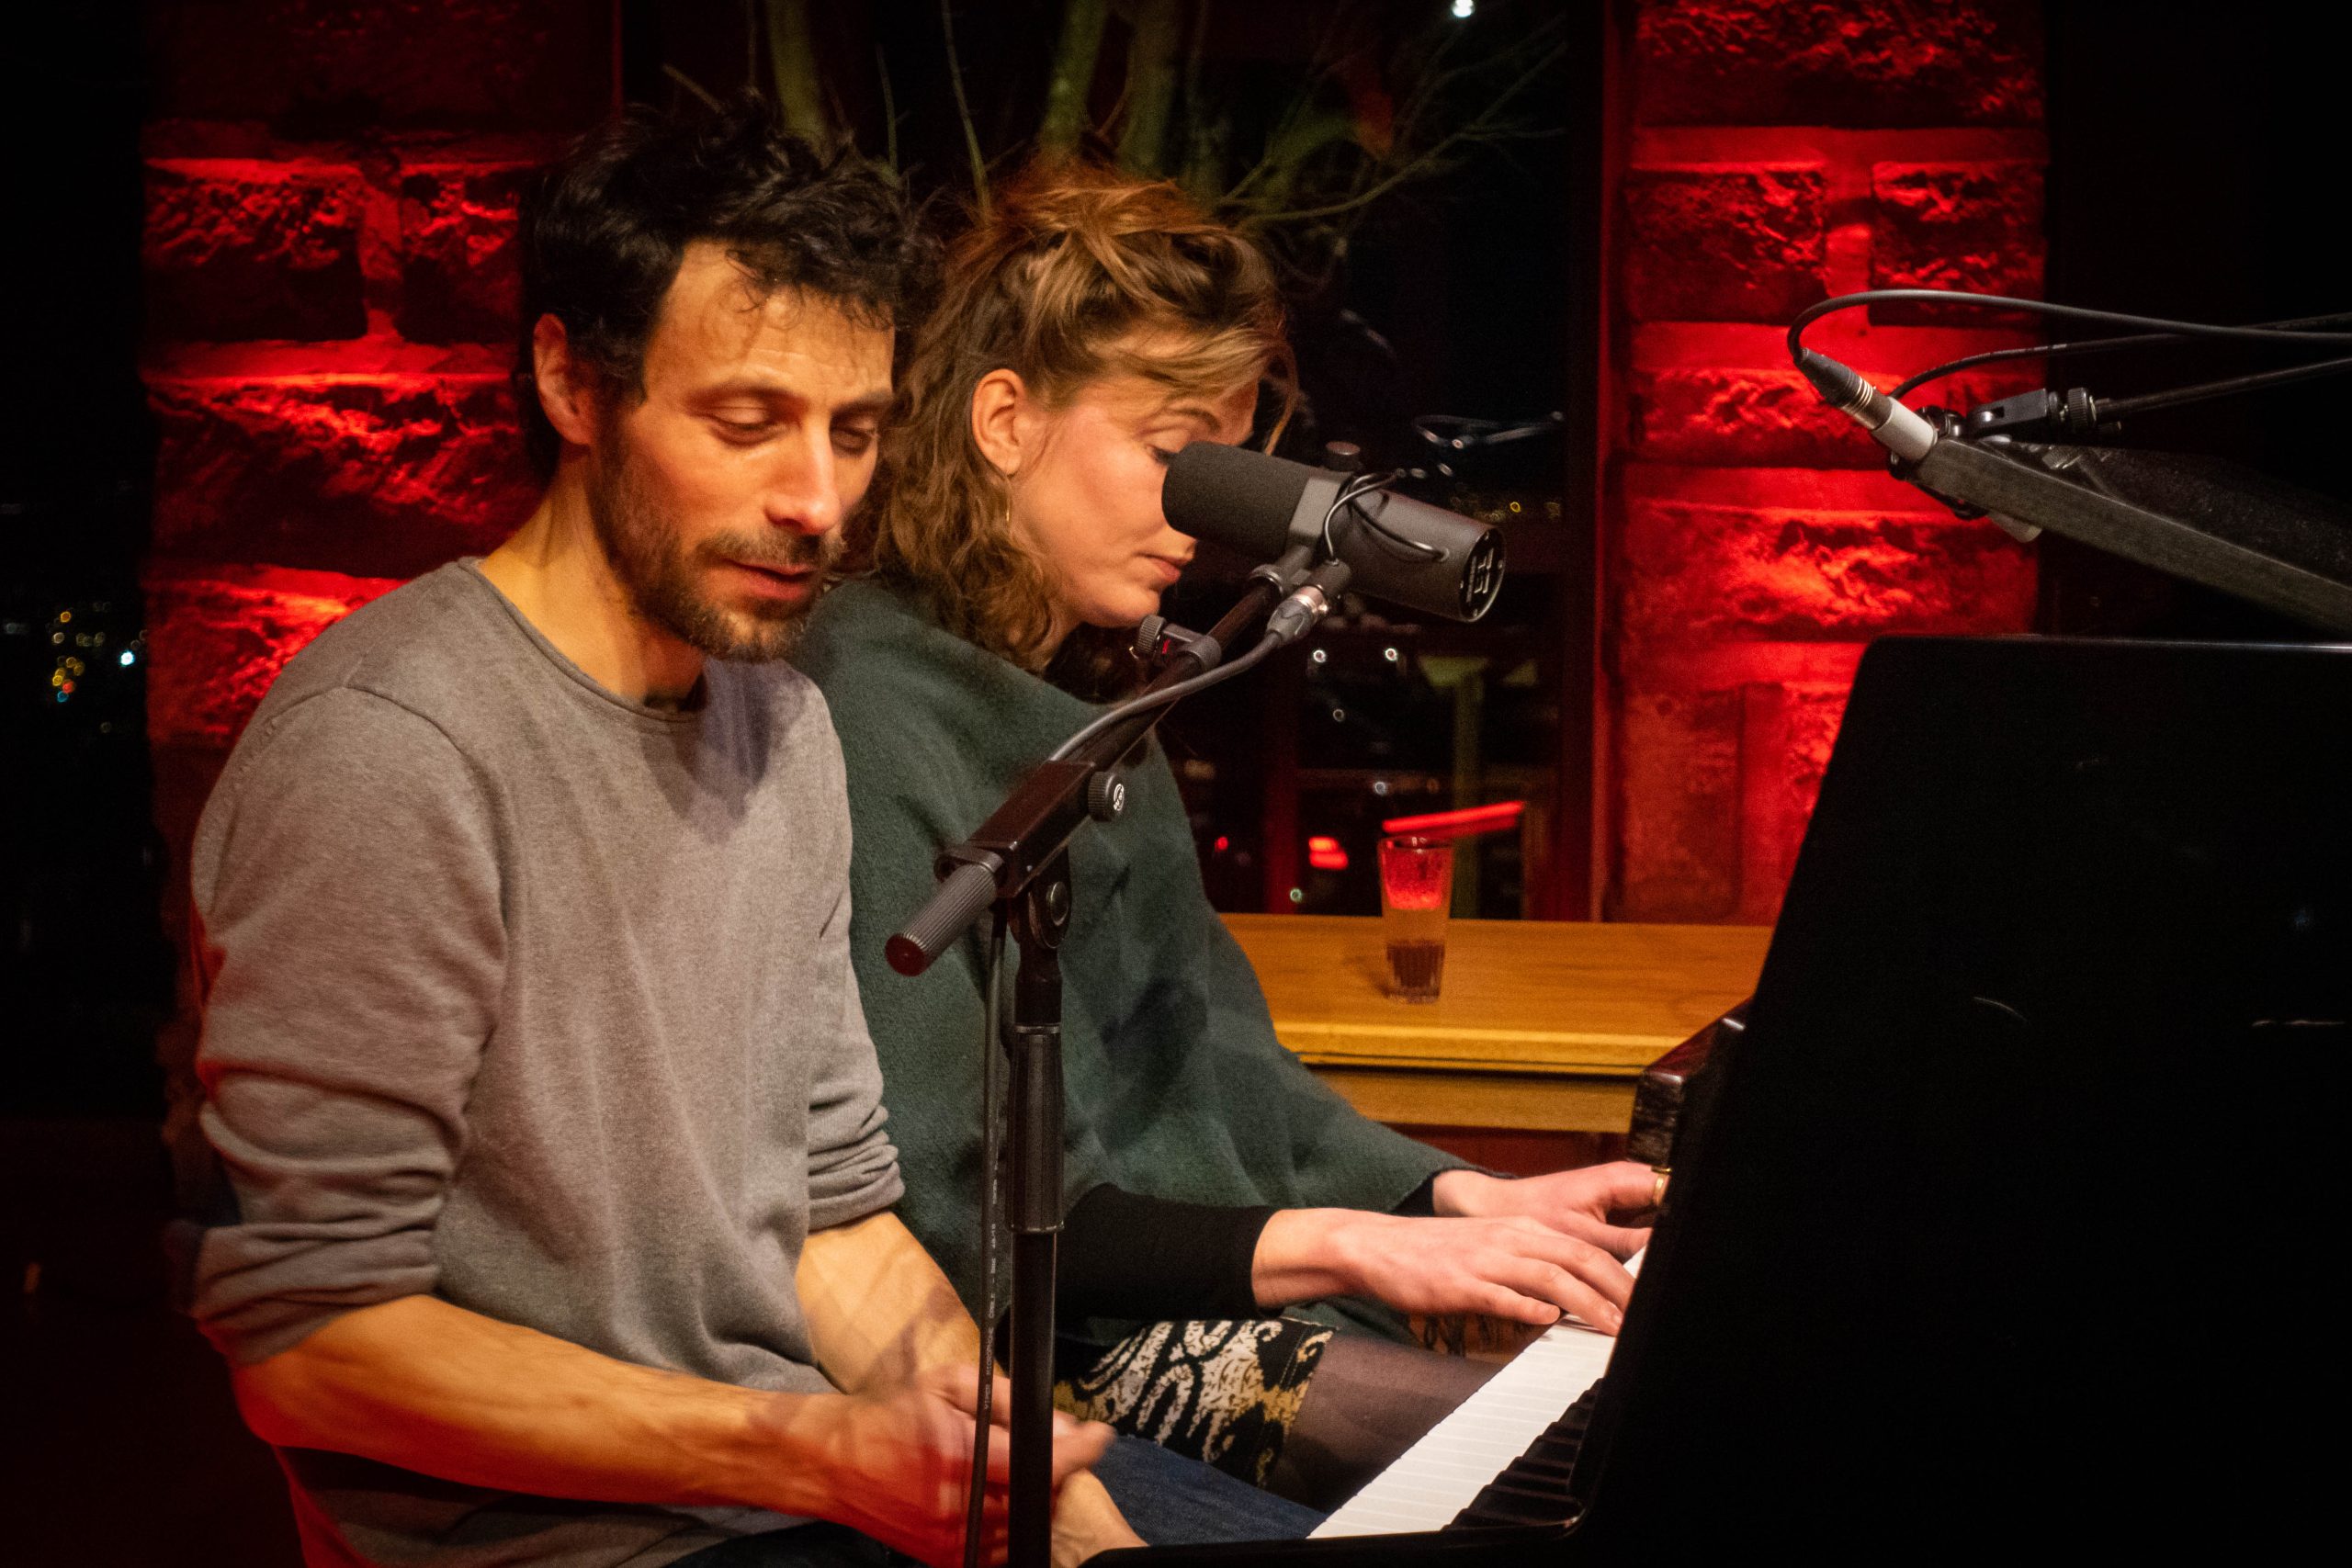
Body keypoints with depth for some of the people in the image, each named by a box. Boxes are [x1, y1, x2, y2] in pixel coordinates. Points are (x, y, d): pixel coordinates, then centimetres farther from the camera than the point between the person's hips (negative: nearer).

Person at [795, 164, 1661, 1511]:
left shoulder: (1083, 705, 18)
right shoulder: (871, 718, -13)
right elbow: (936, 1213, -18)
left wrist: (1471, 1198, 6)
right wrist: (1338, 1243, -19)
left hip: (1237, 1288, 9)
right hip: (1074, 1349, -9)